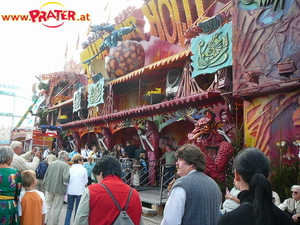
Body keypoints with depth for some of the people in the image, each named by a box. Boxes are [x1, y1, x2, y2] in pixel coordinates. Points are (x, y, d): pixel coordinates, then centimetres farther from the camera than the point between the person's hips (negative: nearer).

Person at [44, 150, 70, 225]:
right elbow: (66, 178, -24)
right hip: (59, 189, -4)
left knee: (48, 206, 16)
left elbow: (46, 175, 9)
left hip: (49, 188, 5)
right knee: (57, 208, 10)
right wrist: (65, 183, -3)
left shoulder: (51, 163, 4)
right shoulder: (65, 165, -14)